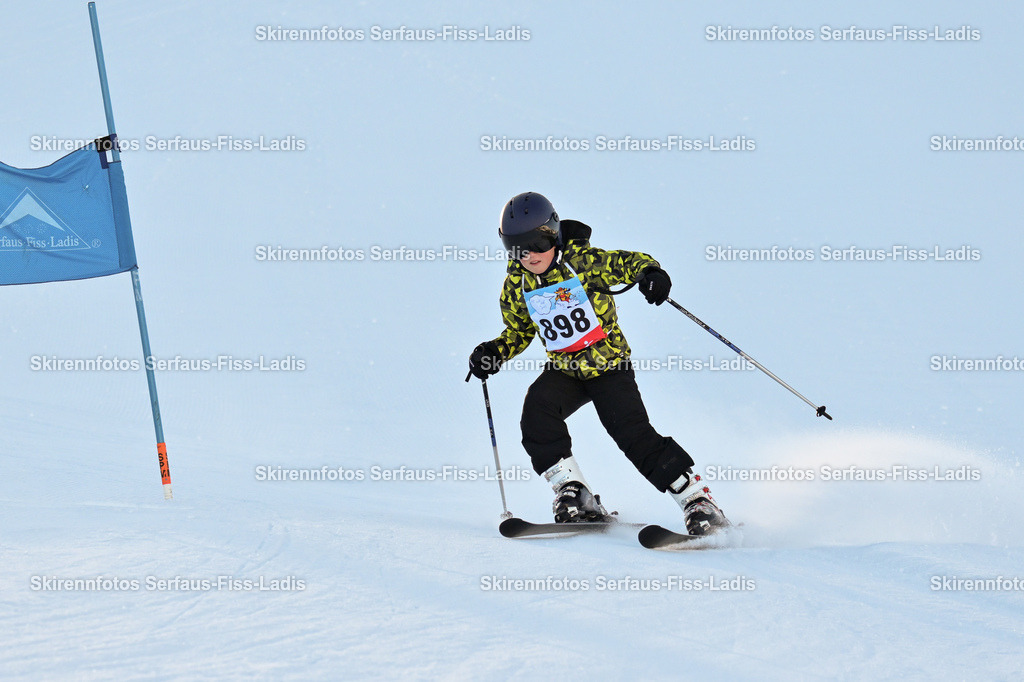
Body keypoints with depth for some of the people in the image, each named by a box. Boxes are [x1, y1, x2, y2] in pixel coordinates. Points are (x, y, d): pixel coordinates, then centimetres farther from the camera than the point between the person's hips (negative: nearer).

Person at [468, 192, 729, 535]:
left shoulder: (583, 261, -16)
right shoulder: (516, 286, -2)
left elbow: (629, 262, -11)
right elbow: (519, 331, 14)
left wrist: (649, 272, -34)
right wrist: (495, 352, -4)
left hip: (610, 366, -4)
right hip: (564, 371, 4)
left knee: (633, 433, -19)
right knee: (536, 411, -24)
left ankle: (698, 500, -11)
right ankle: (574, 494, -13)